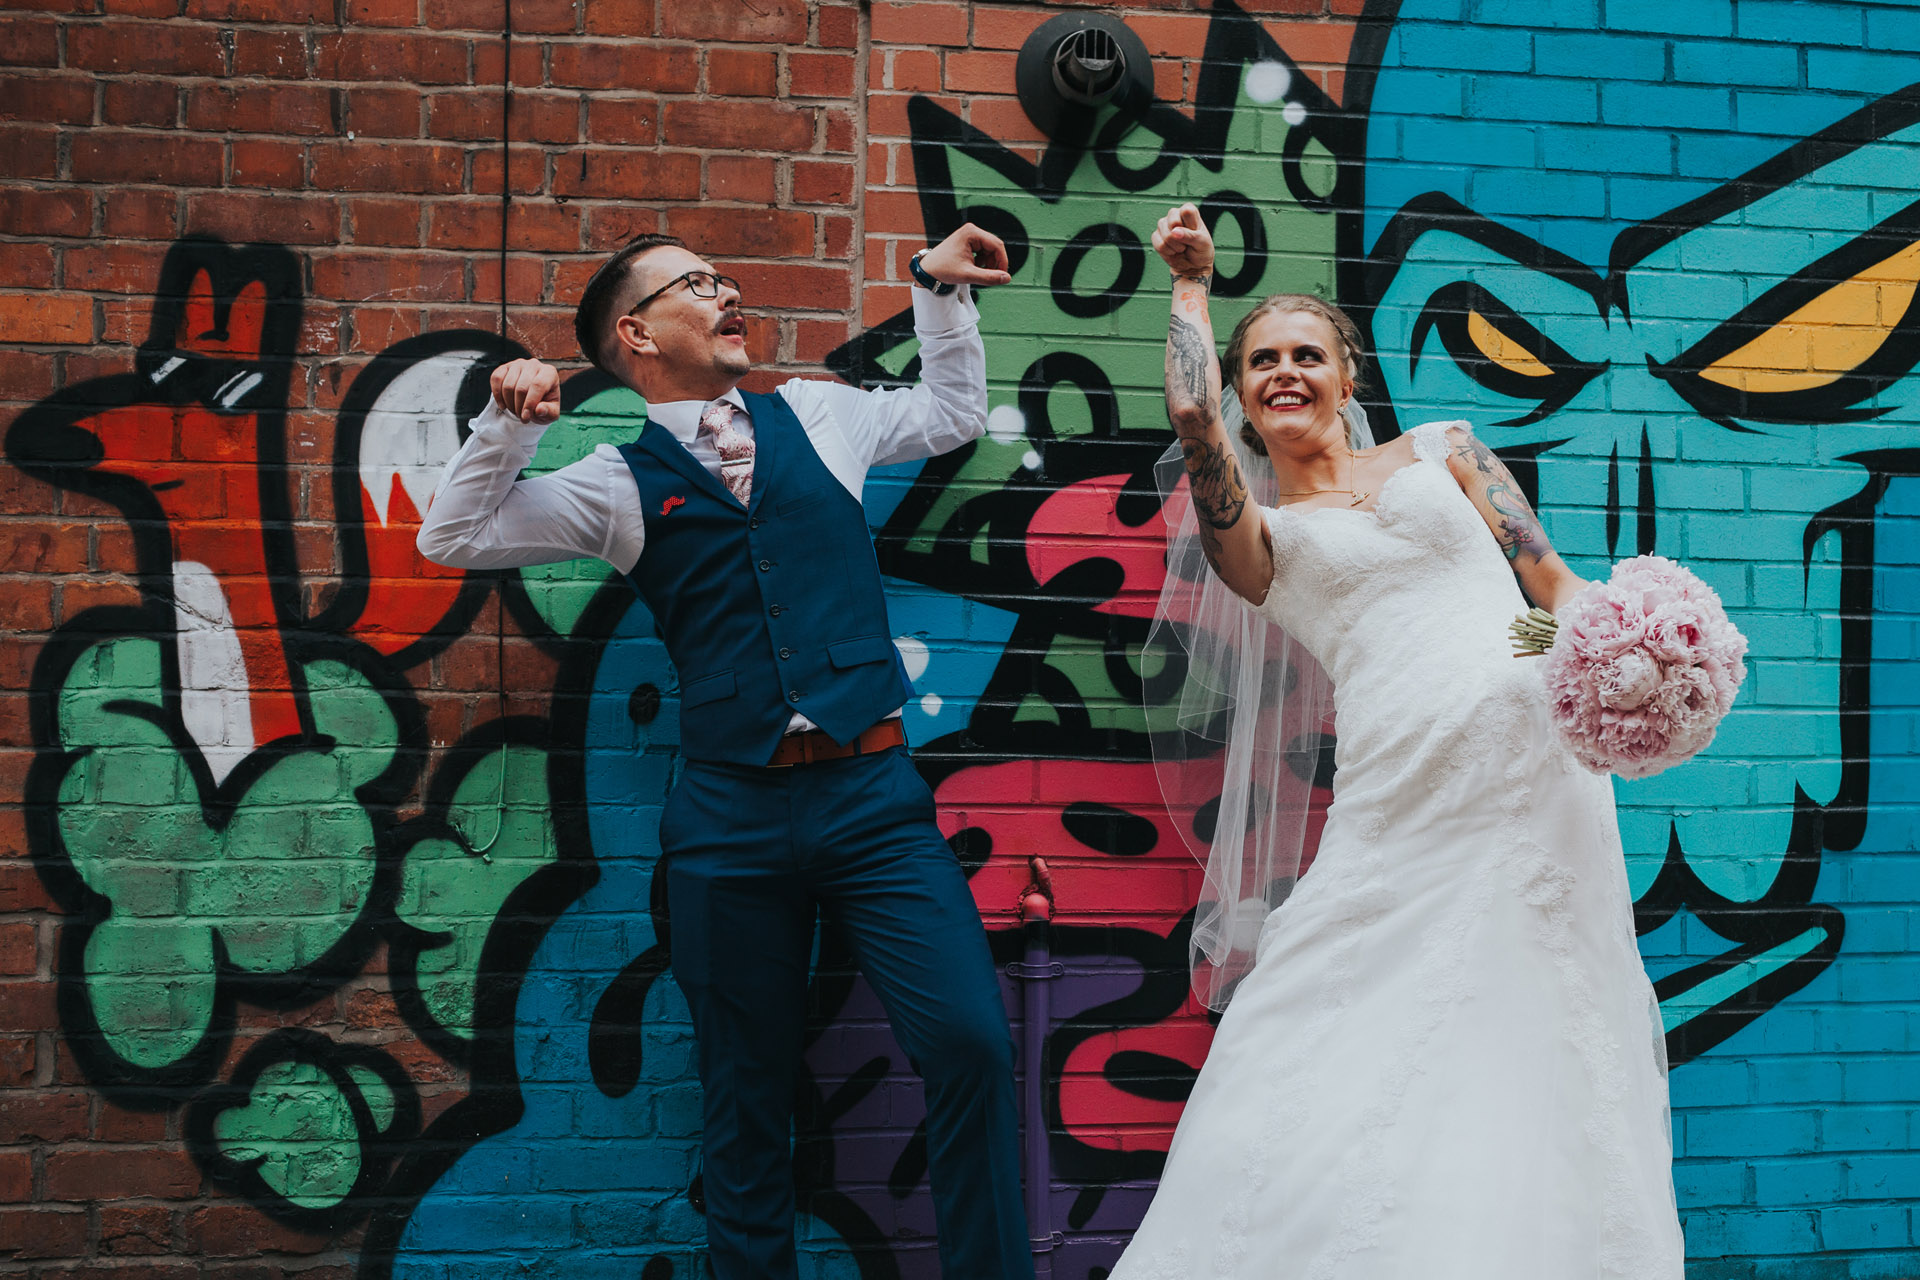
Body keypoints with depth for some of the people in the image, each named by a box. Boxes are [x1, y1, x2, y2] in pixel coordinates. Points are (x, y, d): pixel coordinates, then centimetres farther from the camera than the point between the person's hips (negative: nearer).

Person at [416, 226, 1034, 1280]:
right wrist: (510, 426, -5)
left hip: (873, 796, 1)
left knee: (969, 1039, -12)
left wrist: (938, 289, 23)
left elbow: (954, 415, 30)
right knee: (746, 1093, 8)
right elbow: (451, 539, 7)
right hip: (730, 821, 0)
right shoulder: (620, 484, 8)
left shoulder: (819, 417, 14)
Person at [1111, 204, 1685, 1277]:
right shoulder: (1259, 535, 17)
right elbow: (1193, 418, -2)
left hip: (1529, 746, 0)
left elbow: (1556, 579, 14)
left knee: (1523, 1050, -1)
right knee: (1348, 1058, -6)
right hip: (1399, 793, 0)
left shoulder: (1442, 450, 20)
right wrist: (1193, 282, 13)